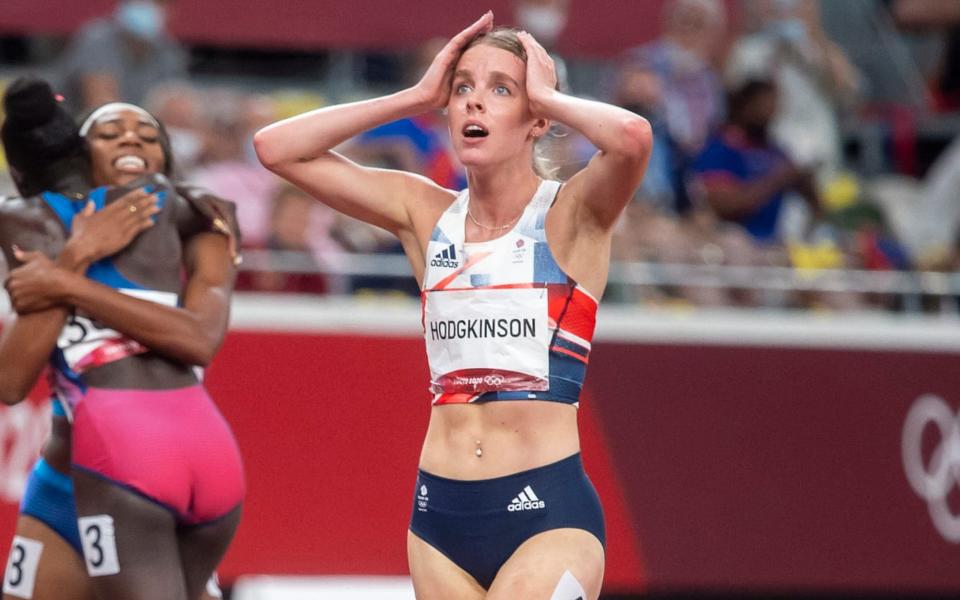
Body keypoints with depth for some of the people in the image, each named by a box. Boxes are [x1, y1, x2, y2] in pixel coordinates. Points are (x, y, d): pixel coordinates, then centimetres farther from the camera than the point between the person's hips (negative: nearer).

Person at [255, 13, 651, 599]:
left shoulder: (571, 214, -4)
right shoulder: (425, 213, 10)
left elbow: (631, 137, -26)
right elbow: (277, 148, 7)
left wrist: (546, 94, -7)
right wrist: (417, 96, 4)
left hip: (547, 511, -5)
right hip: (440, 508, 5)